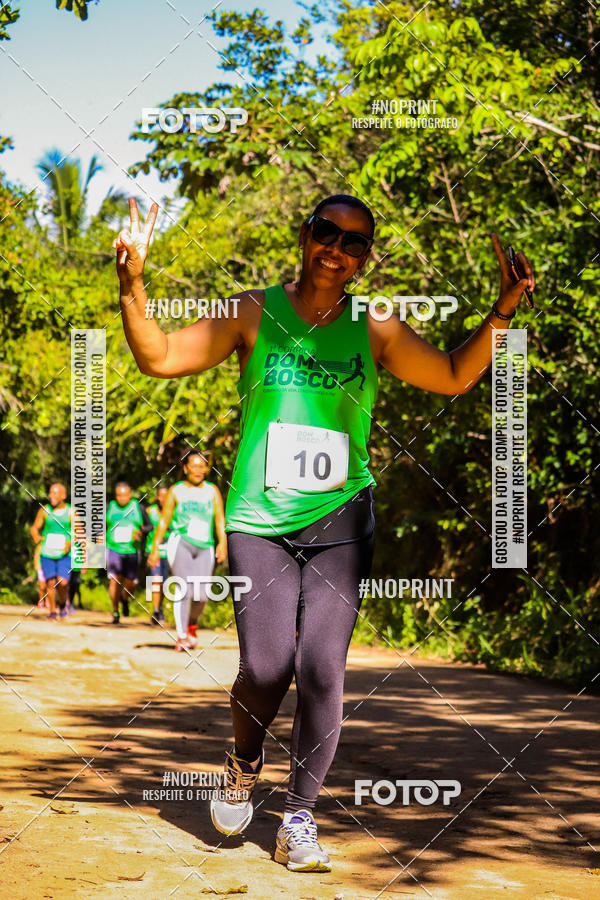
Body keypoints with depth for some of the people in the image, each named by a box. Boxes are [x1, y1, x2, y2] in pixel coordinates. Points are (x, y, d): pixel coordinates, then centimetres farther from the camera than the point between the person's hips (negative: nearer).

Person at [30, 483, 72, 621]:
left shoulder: (71, 512, -3)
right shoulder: (44, 511, 1)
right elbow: (34, 528, 6)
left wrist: (71, 543, -18)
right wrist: (36, 537, -16)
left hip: (65, 554, -1)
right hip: (47, 554, 1)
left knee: (62, 582, -14)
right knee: (50, 582, -4)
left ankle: (63, 604, 14)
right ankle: (52, 611, 14)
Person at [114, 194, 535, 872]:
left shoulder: (375, 329, 7)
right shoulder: (254, 313, 2)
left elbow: (455, 377, 17)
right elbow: (159, 358, -1)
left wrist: (502, 312, 3)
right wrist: (132, 283, -16)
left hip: (340, 519, 1)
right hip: (259, 521, -1)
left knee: (322, 668, -9)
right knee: (267, 666, -15)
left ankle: (298, 822, 5)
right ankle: (245, 764, 19)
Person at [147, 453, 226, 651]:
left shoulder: (212, 491, 14)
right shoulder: (176, 491, 10)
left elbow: (220, 518, 4)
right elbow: (164, 521, 10)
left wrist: (222, 542, -11)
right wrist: (155, 547, 3)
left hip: (205, 546, 2)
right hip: (180, 542, -2)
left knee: (201, 595, -7)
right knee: (185, 588, -15)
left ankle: (192, 625, 24)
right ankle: (181, 636, -10)